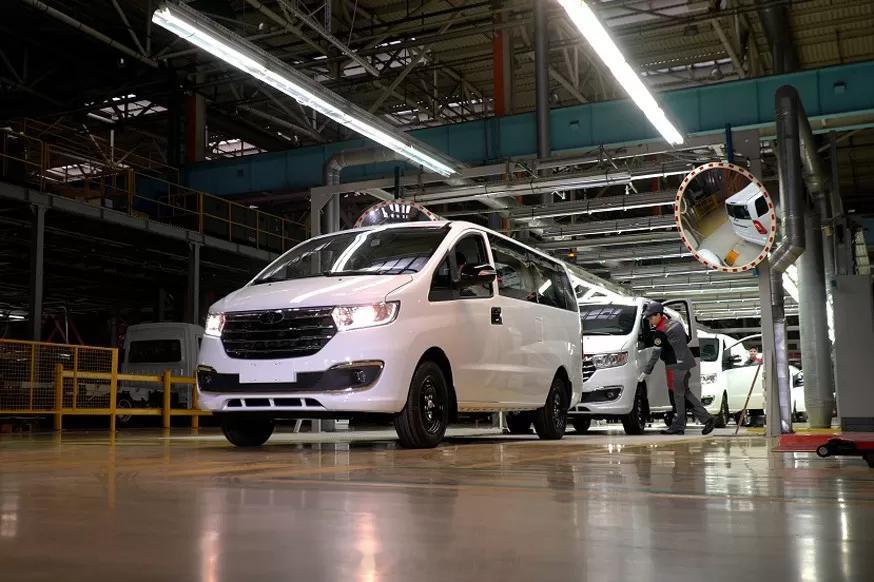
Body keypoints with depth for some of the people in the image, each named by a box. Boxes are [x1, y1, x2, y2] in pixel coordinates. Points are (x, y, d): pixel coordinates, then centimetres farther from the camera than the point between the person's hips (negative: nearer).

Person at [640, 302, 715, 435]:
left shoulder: (661, 331, -15)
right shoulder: (675, 323, 12)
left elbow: (656, 354, -13)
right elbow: (687, 339, 22)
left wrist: (646, 371, -7)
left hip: (676, 365, -9)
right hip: (686, 362, 9)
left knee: (678, 394, -3)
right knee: (685, 392, 14)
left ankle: (678, 426, 3)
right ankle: (706, 418, 13)